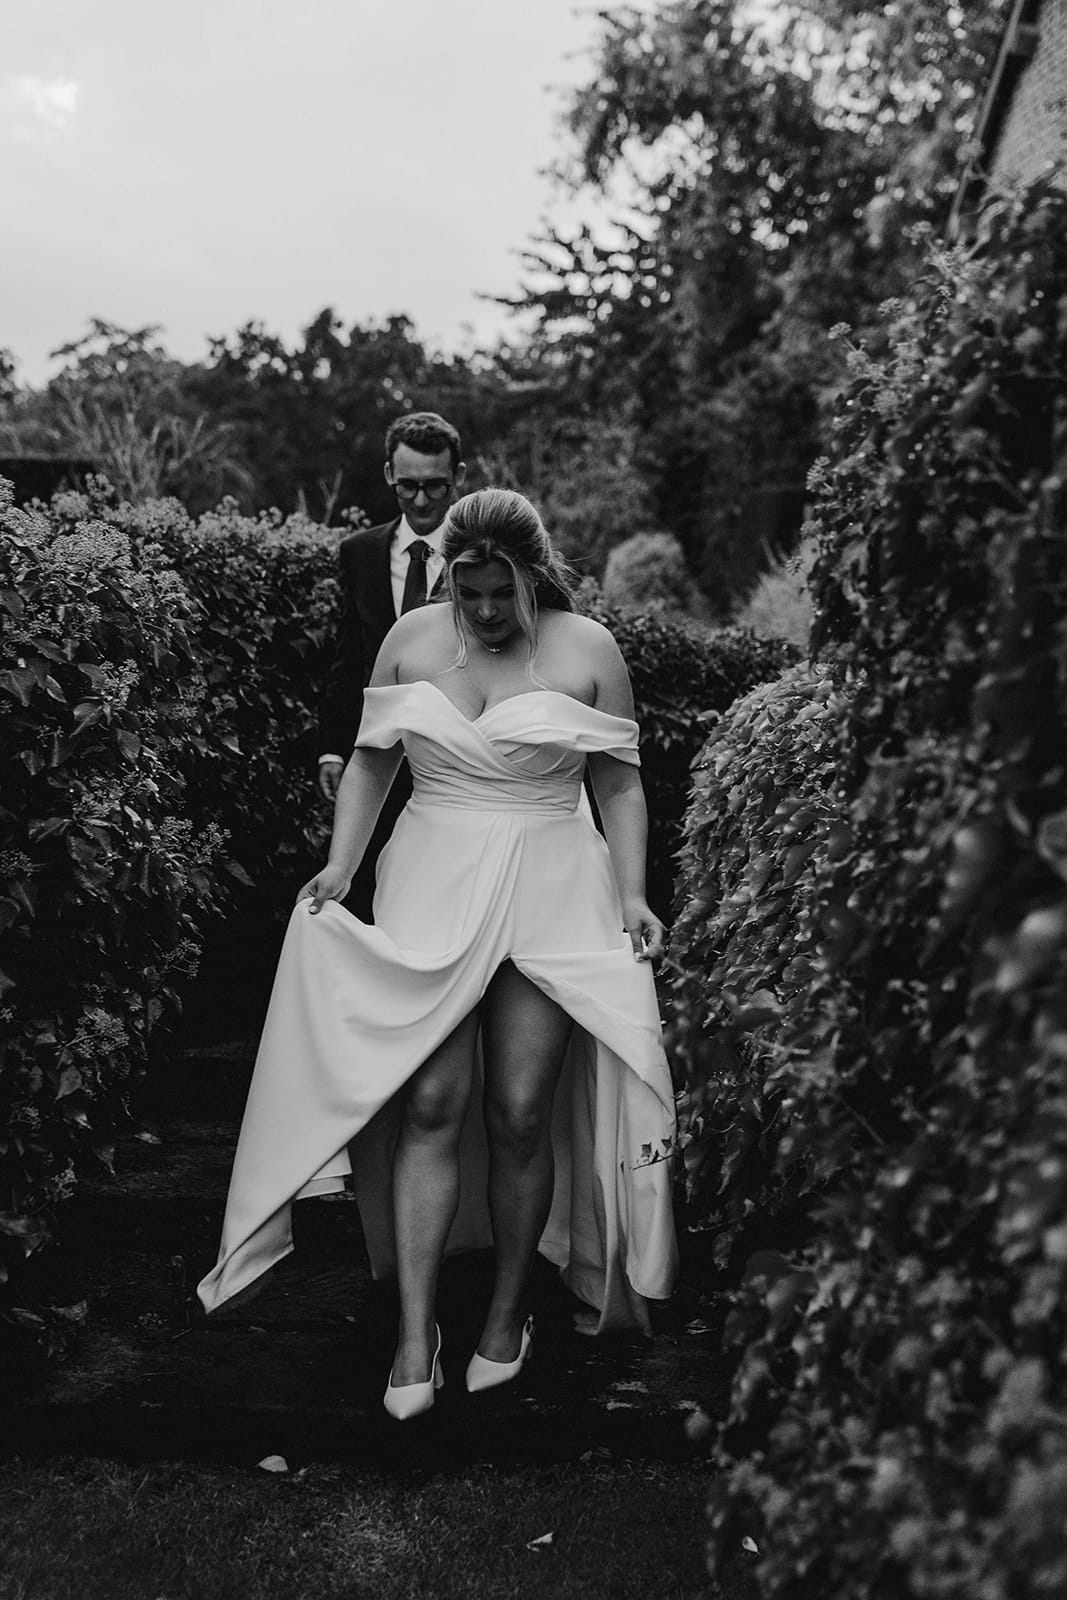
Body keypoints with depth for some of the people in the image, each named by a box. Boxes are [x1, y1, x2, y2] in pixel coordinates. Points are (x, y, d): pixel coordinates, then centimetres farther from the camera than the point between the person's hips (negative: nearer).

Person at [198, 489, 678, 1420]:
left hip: (551, 897, -1)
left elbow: (620, 786, 4)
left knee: (520, 1114, 1)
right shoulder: (411, 641, 6)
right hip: (431, 890, 2)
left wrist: (632, 895, -4)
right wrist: (340, 868, 4)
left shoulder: (588, 651, 0)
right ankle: (416, 1333, 4)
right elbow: (371, 760, 13)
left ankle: (508, 1314, 21)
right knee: (429, 1104, -4)